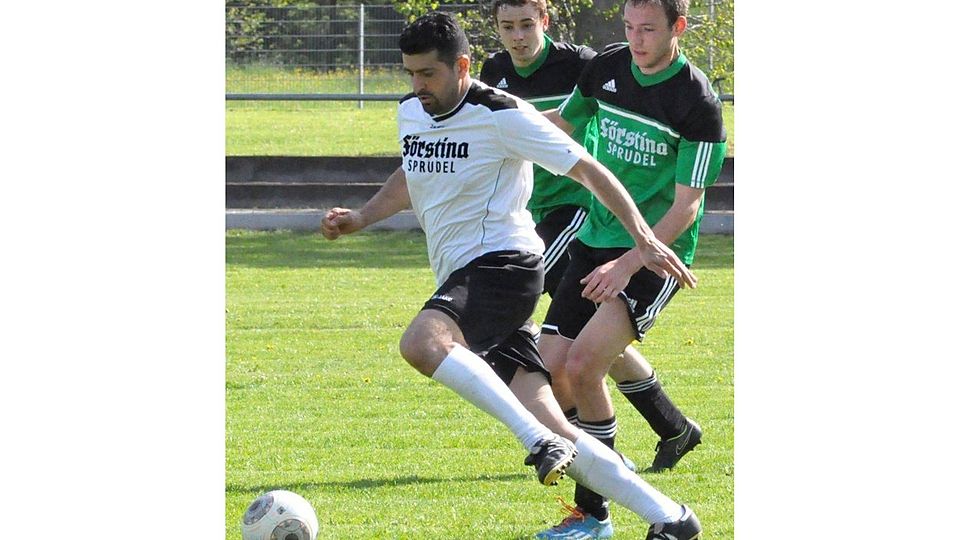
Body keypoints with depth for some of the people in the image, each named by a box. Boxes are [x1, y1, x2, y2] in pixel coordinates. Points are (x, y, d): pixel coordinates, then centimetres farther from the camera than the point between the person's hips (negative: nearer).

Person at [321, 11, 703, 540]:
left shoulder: (502, 116, -10)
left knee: (420, 343, -35)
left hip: (502, 263, -7)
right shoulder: (410, 113, 13)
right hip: (461, 275, 7)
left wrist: (643, 239, -11)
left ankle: (539, 439, -34)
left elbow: (587, 170, -7)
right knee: (551, 428, -3)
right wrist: (359, 218, 18)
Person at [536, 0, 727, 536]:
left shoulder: (698, 102, -15)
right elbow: (561, 122, 21)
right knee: (552, 368, -4)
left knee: (582, 366, -20)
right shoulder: (607, 69, 2)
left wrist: (628, 266, -24)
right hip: (596, 242, 7)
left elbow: (686, 206, -16)